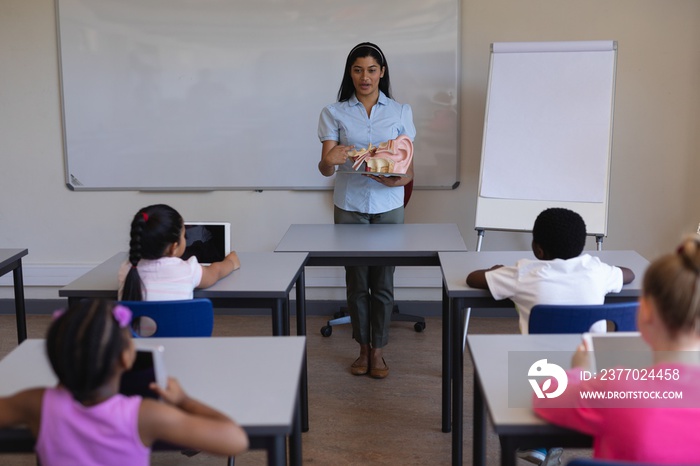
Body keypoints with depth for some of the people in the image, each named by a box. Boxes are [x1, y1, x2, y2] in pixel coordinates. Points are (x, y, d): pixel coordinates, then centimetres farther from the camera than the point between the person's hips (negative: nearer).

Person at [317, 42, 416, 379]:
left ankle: (378, 350, 18)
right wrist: (330, 160, -30)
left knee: (382, 281, 4)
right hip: (349, 207, 0)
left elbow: (409, 167, 3)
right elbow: (325, 169, -6)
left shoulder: (400, 112, 4)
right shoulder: (334, 113, 0)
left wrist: (400, 178, -21)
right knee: (356, 281, 7)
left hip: (388, 206, 0)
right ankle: (363, 348, 22)